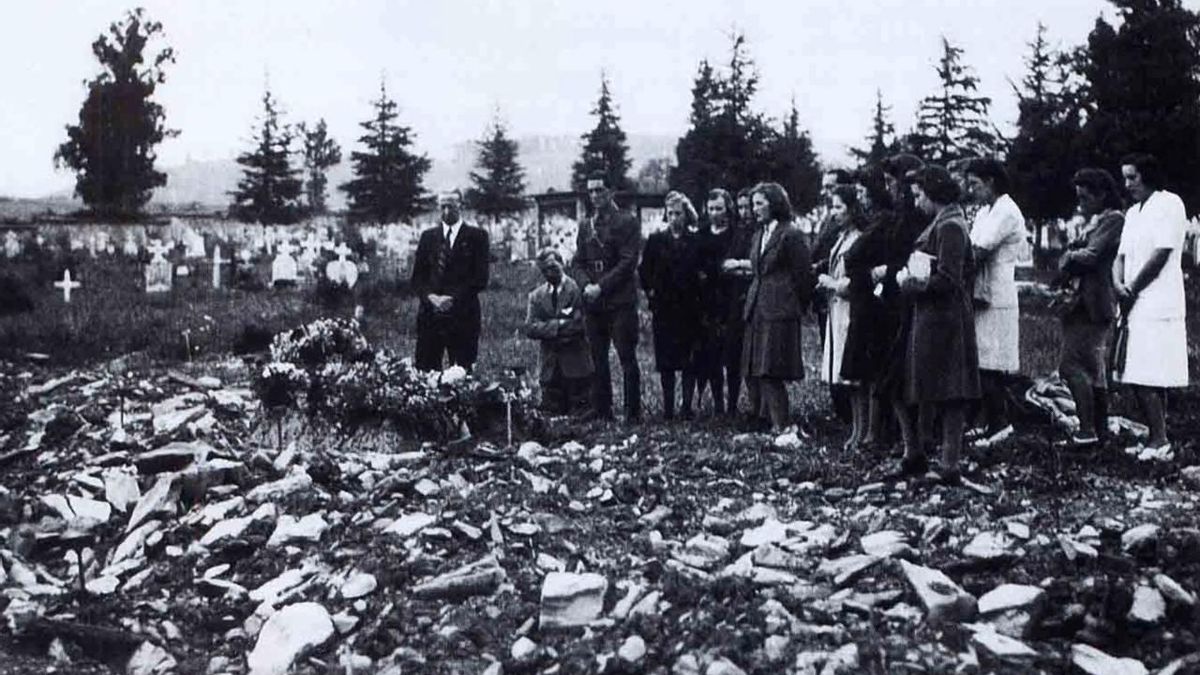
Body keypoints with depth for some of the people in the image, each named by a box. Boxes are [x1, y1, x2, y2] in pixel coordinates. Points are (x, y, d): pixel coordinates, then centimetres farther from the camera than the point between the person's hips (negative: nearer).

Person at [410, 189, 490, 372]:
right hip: (430, 315, 3)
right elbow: (417, 277, 11)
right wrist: (431, 297, -8)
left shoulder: (477, 236, 5)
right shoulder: (428, 236, 15)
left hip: (463, 316, -3)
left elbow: (481, 279, -3)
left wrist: (453, 298, -12)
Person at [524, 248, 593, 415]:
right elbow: (530, 329, -3)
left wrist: (548, 328, -9)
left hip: (576, 364, -3)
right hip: (549, 367, 3)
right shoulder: (536, 296, 9)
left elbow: (581, 324, -12)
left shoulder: (578, 289, -4)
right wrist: (559, 324, -16)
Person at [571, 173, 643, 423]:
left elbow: (628, 262, -10)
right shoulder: (585, 226, 16)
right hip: (593, 303, 5)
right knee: (597, 359, 8)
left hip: (620, 302, -5)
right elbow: (577, 262, 14)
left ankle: (633, 411, 1)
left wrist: (601, 286, -14)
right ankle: (601, 408, 15)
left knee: (627, 358, -3)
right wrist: (586, 285, -6)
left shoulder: (627, 222, -2)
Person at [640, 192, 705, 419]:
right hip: (664, 308, 1)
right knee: (666, 361, 2)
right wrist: (650, 291, 2)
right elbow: (644, 270, 10)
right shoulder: (656, 240, 7)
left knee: (690, 359, 0)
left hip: (690, 308, -1)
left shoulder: (696, 241, 3)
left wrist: (699, 294, -2)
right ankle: (668, 407, 8)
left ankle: (687, 406, 6)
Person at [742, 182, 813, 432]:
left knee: (770, 372, -9)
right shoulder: (758, 236, 17)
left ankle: (780, 426, -2)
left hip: (779, 311, -8)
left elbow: (802, 275, -7)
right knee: (752, 372, 7)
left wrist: (797, 307, -2)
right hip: (756, 310, 8)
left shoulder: (791, 234, -8)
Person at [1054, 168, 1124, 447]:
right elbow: (1066, 260, 12)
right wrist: (1069, 259, -9)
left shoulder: (1113, 219, -8)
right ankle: (1100, 428, 21)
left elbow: (1091, 255, -18)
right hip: (1080, 304, 9)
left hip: (1091, 305, -9)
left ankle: (1087, 430, -12)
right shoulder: (1091, 222, 18)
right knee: (1093, 369, 13)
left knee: (1071, 365, -13)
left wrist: (1069, 257, 0)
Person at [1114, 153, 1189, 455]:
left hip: (1157, 307, -8)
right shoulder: (1133, 212, 20)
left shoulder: (1169, 204, -5)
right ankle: (1157, 440, 13)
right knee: (1139, 378, 8)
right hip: (1135, 306, 8)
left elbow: (1161, 255, -12)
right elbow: (1122, 255, 17)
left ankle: (1159, 440, -5)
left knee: (1146, 378, -11)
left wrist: (1132, 290, -6)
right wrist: (1118, 284, -4)